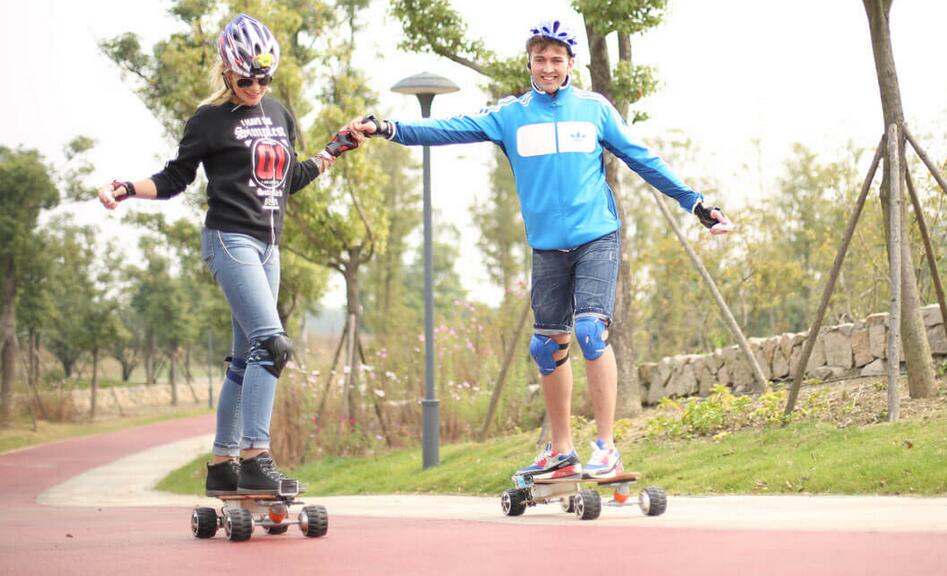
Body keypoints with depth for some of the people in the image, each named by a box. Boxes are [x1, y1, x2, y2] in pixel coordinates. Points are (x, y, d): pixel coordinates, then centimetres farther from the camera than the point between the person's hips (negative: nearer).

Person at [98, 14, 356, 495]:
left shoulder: (279, 115, 15)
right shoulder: (210, 120, -3)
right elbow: (174, 180, 1)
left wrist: (334, 151, 23)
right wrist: (127, 190, -14)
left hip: (267, 246, 8)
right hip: (230, 240, -7)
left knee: (247, 359, 8)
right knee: (271, 342, -22)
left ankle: (223, 463, 14)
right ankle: (255, 458, -26)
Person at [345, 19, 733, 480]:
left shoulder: (594, 108, 3)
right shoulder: (510, 115, 5)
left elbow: (642, 160, 9)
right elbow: (452, 129, -6)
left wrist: (696, 204, 8)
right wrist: (386, 128, -18)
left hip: (597, 238, -3)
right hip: (547, 247, 3)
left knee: (590, 331, -18)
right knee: (547, 347, 7)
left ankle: (606, 449, -14)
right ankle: (561, 452, 20)